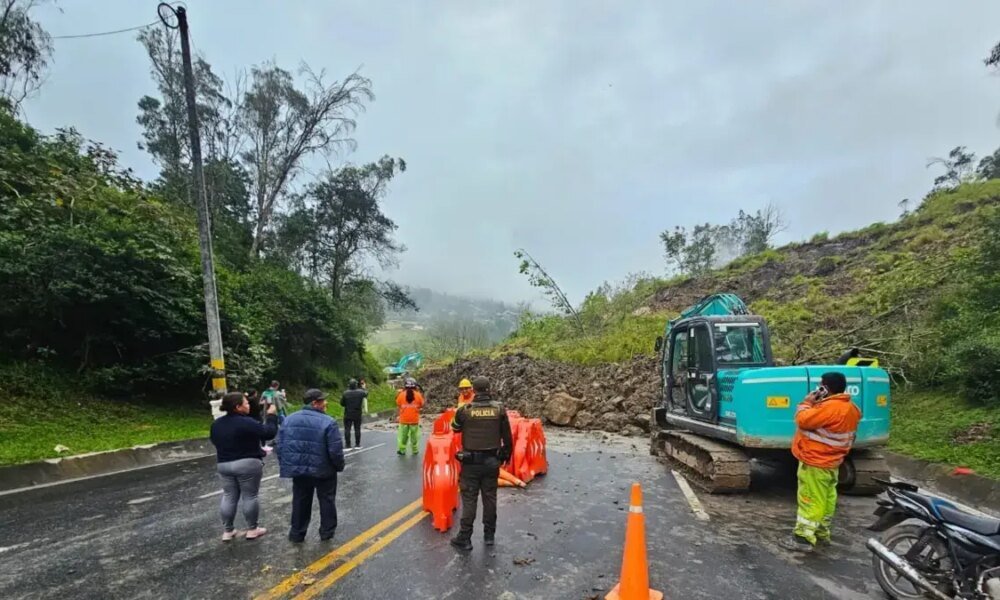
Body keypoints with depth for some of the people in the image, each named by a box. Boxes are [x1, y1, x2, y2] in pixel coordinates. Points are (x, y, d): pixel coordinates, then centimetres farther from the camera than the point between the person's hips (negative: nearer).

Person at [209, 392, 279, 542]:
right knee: (250, 496, 5)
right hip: (248, 464, -7)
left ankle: (227, 531, 20)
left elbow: (215, 440, 18)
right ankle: (253, 529, 14)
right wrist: (272, 416, -6)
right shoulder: (247, 423, -20)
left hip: (224, 465, 7)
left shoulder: (216, 424, 4)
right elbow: (269, 432, -17)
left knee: (229, 497, 15)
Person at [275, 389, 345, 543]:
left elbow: (279, 446, 1)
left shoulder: (289, 419, -2)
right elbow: (335, 450, -19)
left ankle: (297, 533, 28)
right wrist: (339, 466, -1)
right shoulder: (328, 422, -18)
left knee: (300, 501, 20)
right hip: (323, 470, -4)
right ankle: (327, 532, 24)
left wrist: (285, 465, 13)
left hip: (298, 468, 4)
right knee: (327, 500, 15)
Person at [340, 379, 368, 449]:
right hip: (358, 414, 2)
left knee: (347, 429, 4)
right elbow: (366, 394, 15)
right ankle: (358, 444, 14)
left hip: (348, 415, -2)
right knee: (357, 429, 10)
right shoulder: (360, 392, -7)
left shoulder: (345, 393, -11)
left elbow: (342, 403, -3)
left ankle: (348, 444, 3)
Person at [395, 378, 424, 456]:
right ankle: (415, 450, 19)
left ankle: (401, 450, 13)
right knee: (414, 435, 12)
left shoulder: (401, 394, -10)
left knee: (403, 435, 12)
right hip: (415, 419, 0)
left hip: (404, 419, 0)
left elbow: (398, 404, 4)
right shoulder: (418, 394, -9)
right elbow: (422, 404, 1)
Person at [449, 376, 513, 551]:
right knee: (490, 498, 14)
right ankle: (489, 535, 24)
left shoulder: (465, 409, -10)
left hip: (471, 461, -2)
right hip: (492, 461, 2)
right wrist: (506, 454, 15)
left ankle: (464, 538, 11)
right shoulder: (499, 408, -5)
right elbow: (507, 436, 1)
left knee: (469, 499, 6)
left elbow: (455, 427, 11)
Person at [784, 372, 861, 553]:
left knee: (810, 500, -5)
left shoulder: (830, 407, -26)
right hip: (831, 461, 10)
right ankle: (822, 532, 30)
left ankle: (804, 538, -1)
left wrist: (806, 403, -9)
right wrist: (815, 404, 5)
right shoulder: (850, 408, 8)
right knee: (826, 498, 18)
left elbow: (804, 420, -24)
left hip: (815, 462, -10)